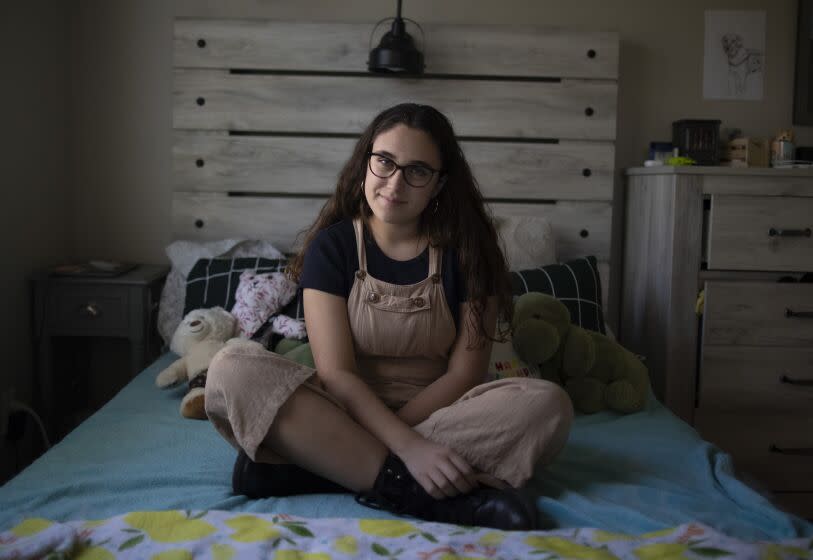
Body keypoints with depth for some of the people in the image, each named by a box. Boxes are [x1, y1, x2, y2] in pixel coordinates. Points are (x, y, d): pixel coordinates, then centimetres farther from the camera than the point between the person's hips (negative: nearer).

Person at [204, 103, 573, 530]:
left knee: (547, 404, -28)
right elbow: (335, 373, -12)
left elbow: (465, 373, -5)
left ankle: (312, 462, -27)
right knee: (232, 371, -26)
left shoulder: (465, 250, -1)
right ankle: (418, 493, -31)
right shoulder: (331, 245, -2)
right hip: (346, 409, 0)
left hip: (437, 412, 1)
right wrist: (408, 448, -27)